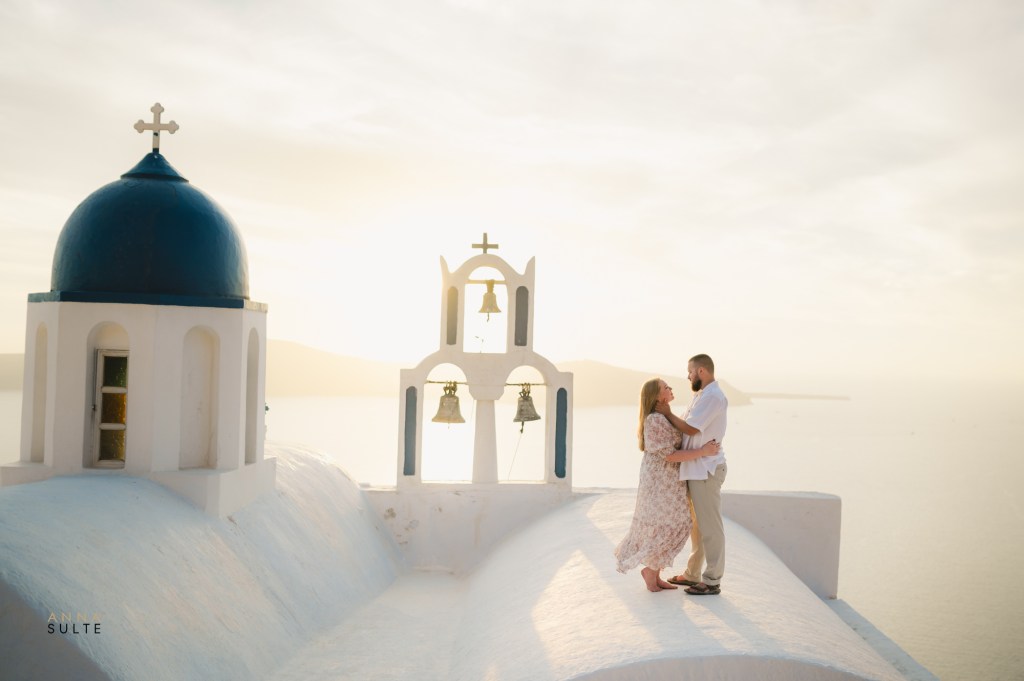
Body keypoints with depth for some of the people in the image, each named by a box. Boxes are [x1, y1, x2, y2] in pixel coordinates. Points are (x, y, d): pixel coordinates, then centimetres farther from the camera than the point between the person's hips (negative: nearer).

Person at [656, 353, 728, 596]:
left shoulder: (713, 397, -16)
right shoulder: (700, 395, 15)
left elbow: (690, 429, -18)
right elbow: (684, 423, 15)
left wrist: (667, 414, -6)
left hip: (706, 470, -10)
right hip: (695, 469, 10)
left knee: (710, 526, -4)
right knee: (697, 523, 17)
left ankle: (712, 581, 3)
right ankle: (693, 574, 27)